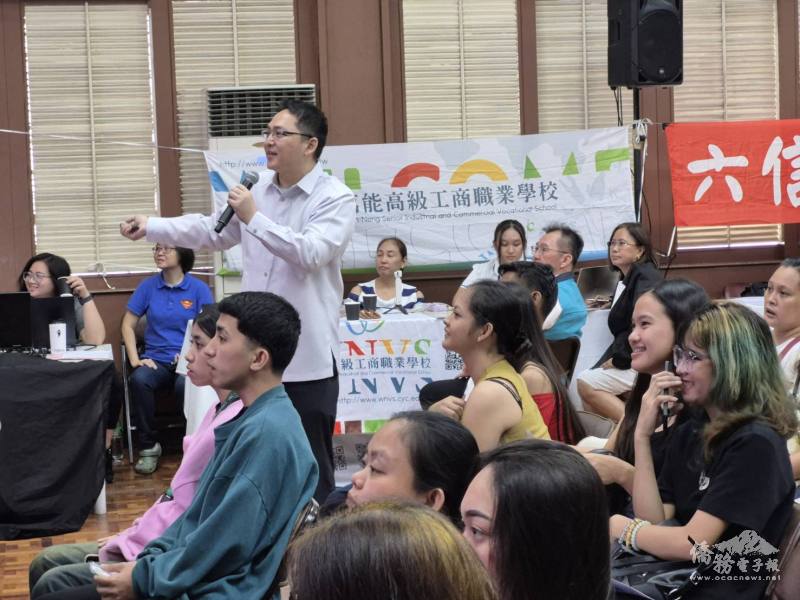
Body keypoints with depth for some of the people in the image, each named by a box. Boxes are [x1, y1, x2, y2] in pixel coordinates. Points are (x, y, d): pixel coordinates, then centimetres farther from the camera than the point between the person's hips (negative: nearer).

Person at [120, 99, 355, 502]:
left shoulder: (335, 198, -9)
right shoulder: (258, 188, 12)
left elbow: (311, 252, -24)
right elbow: (212, 230, 18)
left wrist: (254, 219, -24)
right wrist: (150, 227, 9)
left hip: (308, 355, -6)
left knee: (311, 461, 1)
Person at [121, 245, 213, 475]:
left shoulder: (199, 289, 2)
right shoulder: (148, 286, 8)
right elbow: (127, 325, 10)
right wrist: (134, 359, -3)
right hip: (156, 359, 2)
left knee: (185, 385, -37)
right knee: (138, 380, -33)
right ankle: (148, 446, -17)